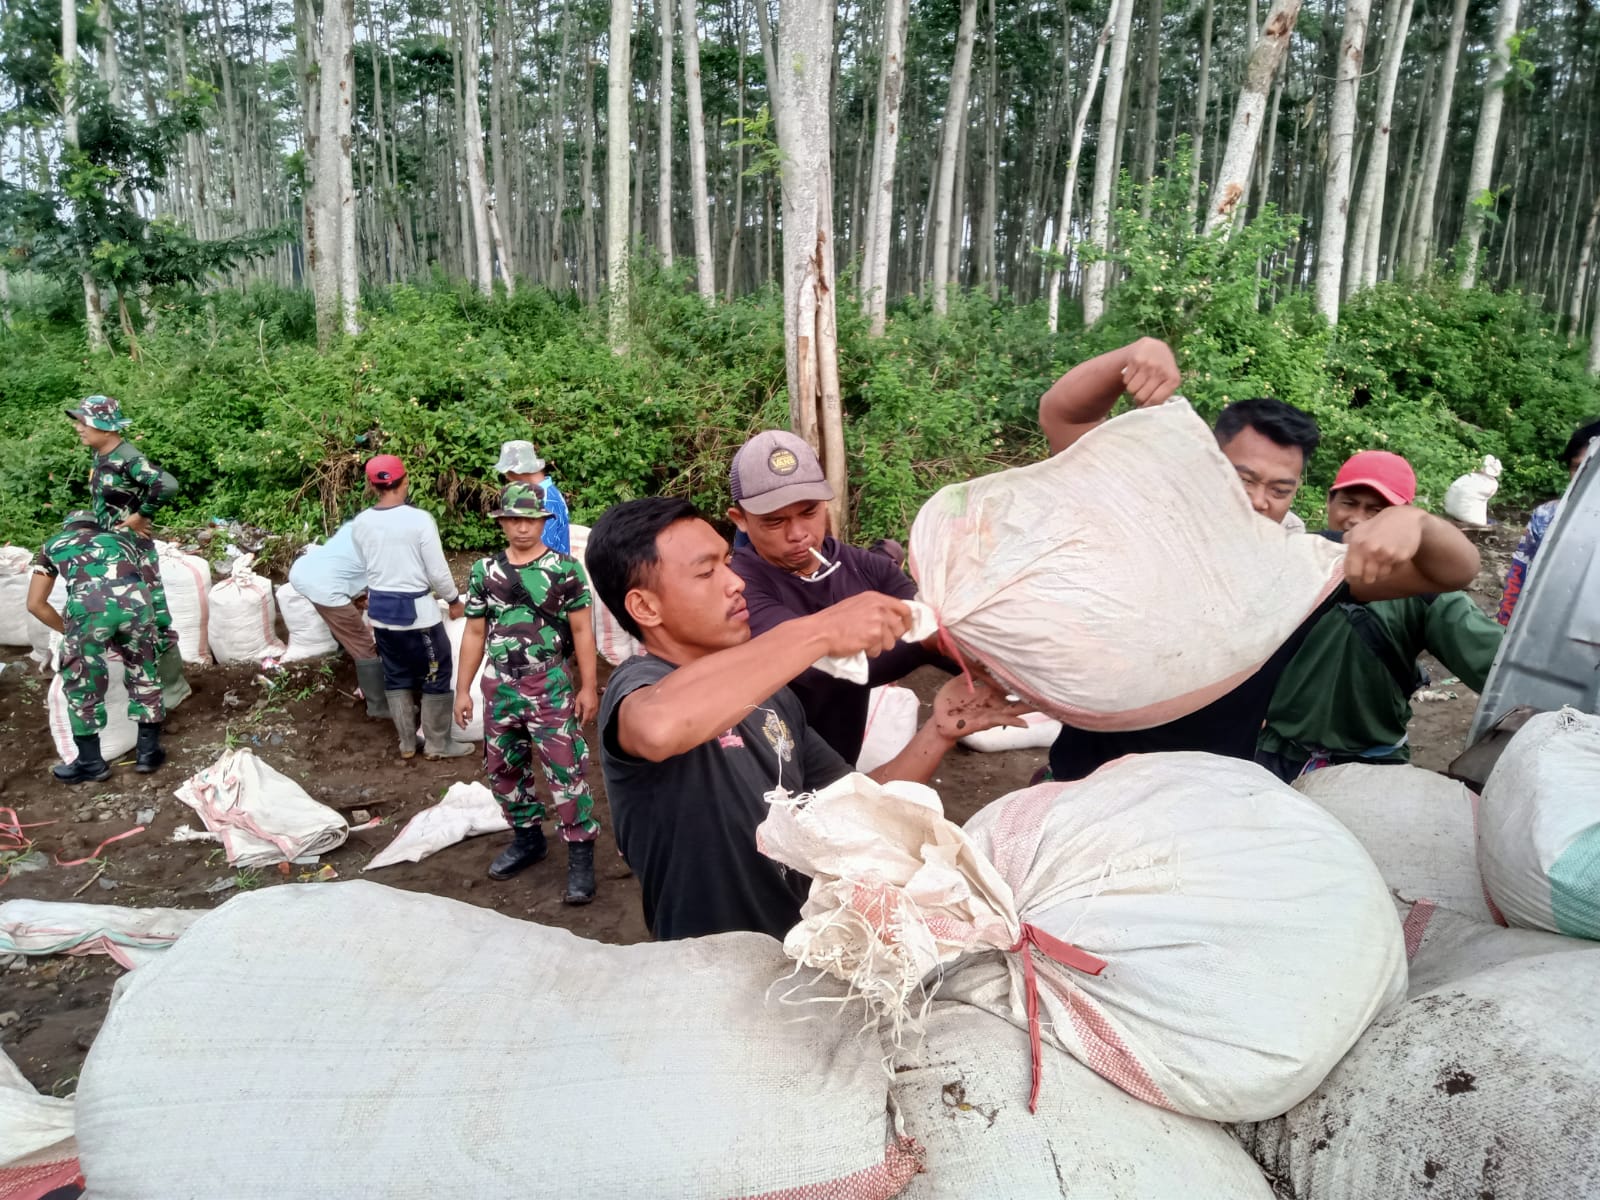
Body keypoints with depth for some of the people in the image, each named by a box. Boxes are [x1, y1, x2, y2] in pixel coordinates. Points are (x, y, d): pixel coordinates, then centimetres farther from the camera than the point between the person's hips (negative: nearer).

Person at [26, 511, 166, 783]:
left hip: (89, 603, -2)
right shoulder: (120, 540, 40)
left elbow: (35, 604, 32)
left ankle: (91, 762, 25)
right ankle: (149, 751, 28)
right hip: (135, 598, 2)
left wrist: (68, 630, 45)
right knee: (143, 675, 21)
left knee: (81, 683, 17)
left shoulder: (54, 545, 34)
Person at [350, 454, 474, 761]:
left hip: (379, 608, 6)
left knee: (396, 676, 17)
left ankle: (407, 743, 27)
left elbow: (368, 567, 10)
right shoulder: (419, 519, -18)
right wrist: (454, 600, 3)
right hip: (416, 609, -6)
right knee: (436, 675, 9)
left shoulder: (360, 524, -1)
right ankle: (437, 744, 18)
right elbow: (437, 571, -14)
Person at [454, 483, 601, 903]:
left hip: (550, 685, -4)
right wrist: (463, 689, 10)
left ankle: (580, 853, 3)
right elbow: (474, 633, 11)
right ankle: (527, 837, 33)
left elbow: (581, 630, -2)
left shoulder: (565, 568, -4)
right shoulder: (483, 571, 6)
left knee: (565, 770, -7)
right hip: (499, 686, 5)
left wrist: (588, 686, -6)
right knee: (502, 769, 15)